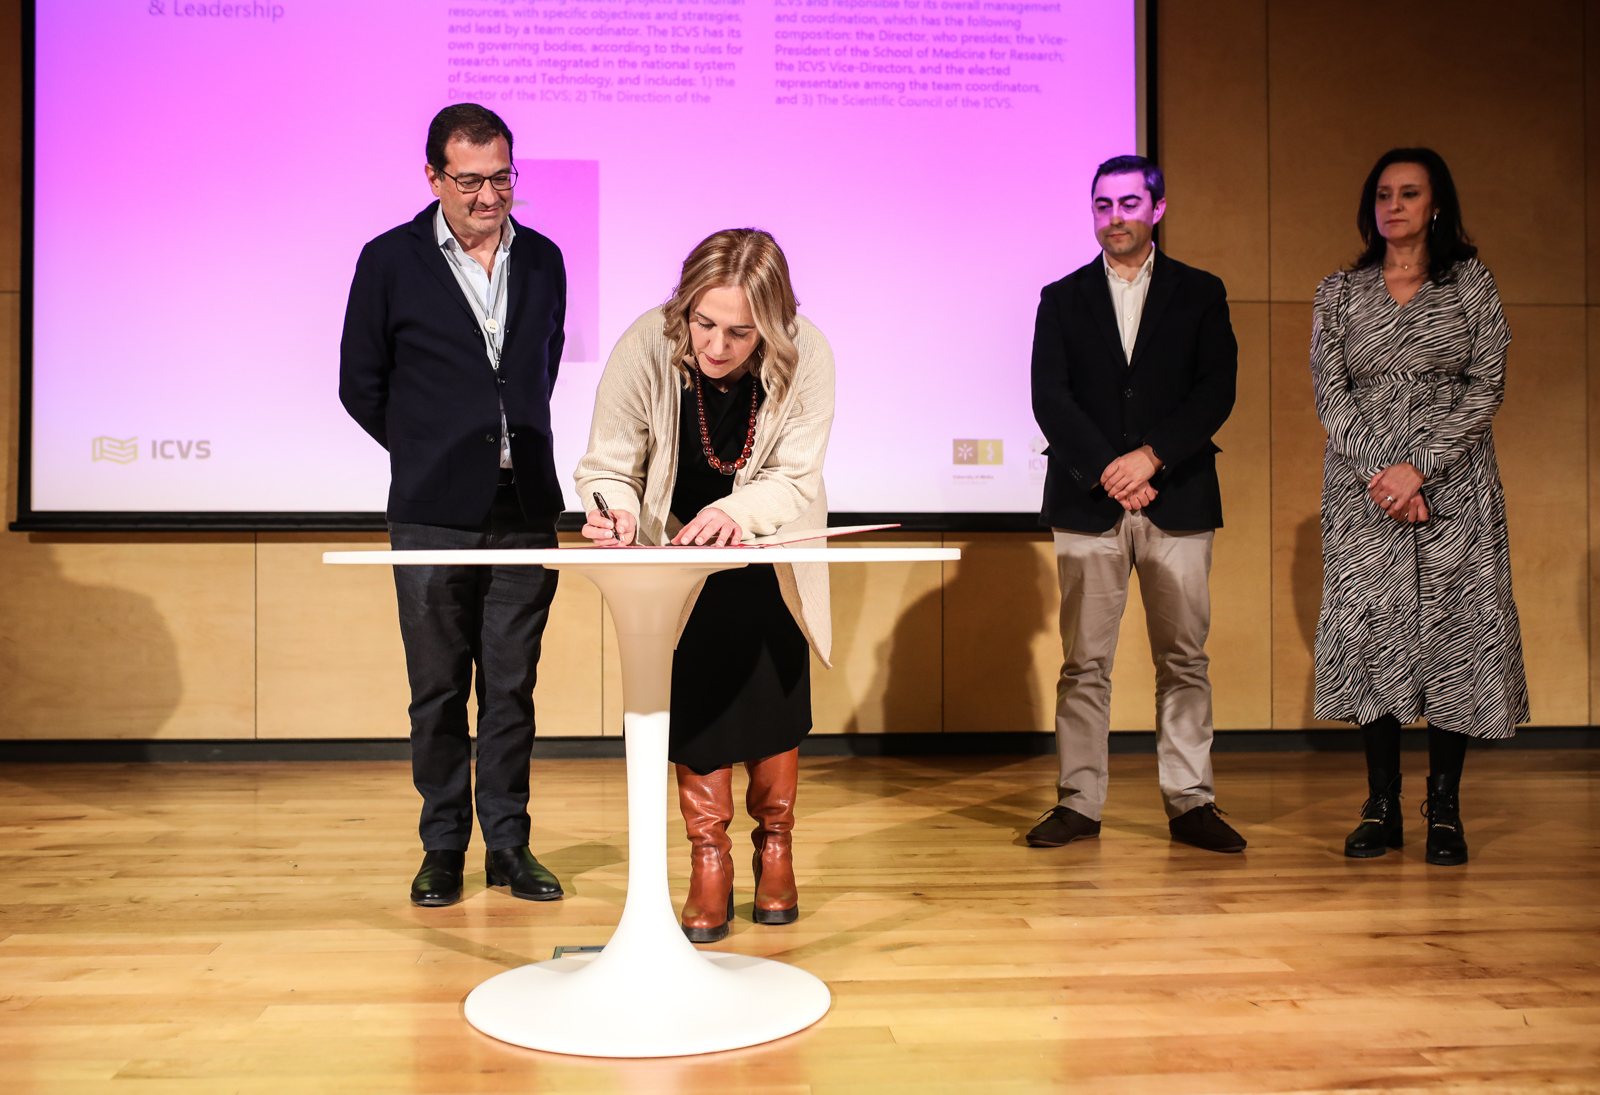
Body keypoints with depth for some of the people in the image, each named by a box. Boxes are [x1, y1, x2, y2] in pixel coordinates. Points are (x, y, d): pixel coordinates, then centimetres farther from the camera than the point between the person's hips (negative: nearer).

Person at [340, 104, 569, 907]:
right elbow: (360, 385, 7)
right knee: (438, 689, 5)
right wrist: (435, 454, 9)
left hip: (526, 509, 2)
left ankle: (509, 846, 18)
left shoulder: (543, 260, 8)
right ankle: (443, 848, 19)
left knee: (512, 687, 7)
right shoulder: (390, 261, 0)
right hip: (433, 514, -2)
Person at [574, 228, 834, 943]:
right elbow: (608, 467, -20)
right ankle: (708, 861, 7)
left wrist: (737, 512, -45)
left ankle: (774, 849, 20)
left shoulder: (805, 356, -28)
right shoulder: (645, 349, -29)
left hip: (768, 548, 1)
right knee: (693, 694, -7)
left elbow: (794, 480, -25)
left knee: (773, 691, -1)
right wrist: (617, 511, -42)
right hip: (677, 548, 0)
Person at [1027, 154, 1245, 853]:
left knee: (1184, 659, 3)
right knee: (1084, 662, 1)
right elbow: (1049, 399, 0)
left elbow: (1217, 391, 0)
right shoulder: (1063, 298, 11)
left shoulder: (1200, 294, 11)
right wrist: (1108, 471, -11)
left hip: (1178, 500, 0)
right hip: (1087, 502, 0)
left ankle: (1190, 802, 12)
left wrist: (1150, 456, -13)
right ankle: (1078, 802, 8)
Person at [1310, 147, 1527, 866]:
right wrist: (1381, 471, -12)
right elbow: (1330, 395, 2)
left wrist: (1419, 466, -13)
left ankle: (1444, 812, 5)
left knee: (1454, 629, -3)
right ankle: (1382, 807, 6)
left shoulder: (1470, 282, 7)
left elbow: (1487, 387, -1)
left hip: (1453, 483, -1)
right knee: (1370, 626, -2)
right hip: (1364, 484, 1)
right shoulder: (1339, 293, 10)